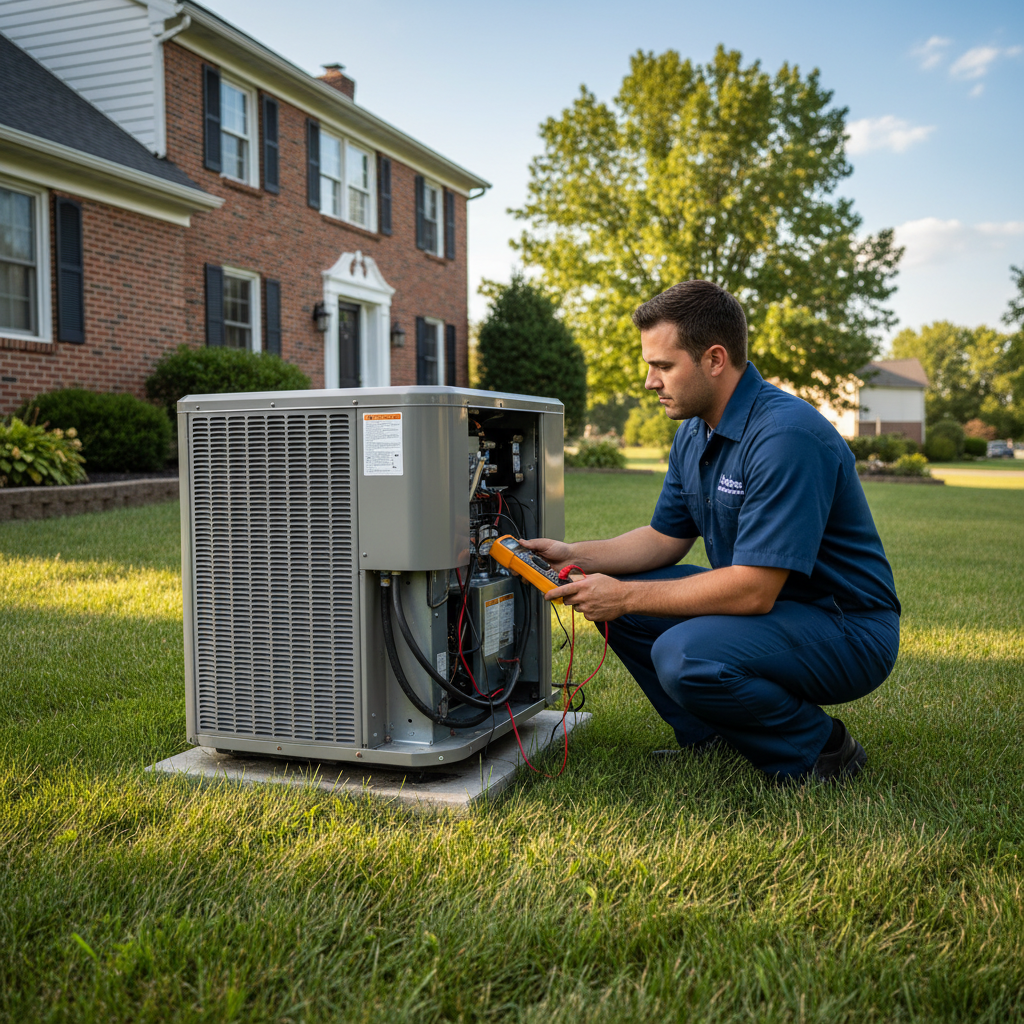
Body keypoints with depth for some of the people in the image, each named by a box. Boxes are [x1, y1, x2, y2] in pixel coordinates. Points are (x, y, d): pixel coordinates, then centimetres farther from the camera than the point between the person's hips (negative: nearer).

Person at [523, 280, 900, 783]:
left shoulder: (786, 435, -27)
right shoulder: (695, 432, 4)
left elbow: (753, 590, -30)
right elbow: (665, 538, 13)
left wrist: (625, 597, -24)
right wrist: (575, 555, -1)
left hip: (849, 630, -9)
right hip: (771, 604, 9)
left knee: (684, 656, -32)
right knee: (607, 593, 1)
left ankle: (820, 750, -5)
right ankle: (709, 739, 12)